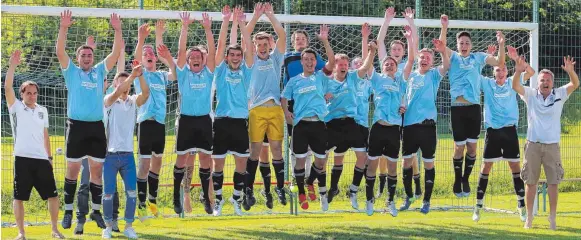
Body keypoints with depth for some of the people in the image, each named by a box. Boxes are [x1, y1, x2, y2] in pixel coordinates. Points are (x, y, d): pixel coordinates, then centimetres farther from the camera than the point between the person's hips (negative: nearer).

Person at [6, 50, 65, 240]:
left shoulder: (42, 111, 15)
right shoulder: (16, 107, 2)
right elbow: (7, 87, -12)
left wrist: (49, 156, 16)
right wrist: (12, 66, -20)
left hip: (42, 159, 4)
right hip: (23, 158, -4)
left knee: (52, 195, 3)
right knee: (19, 197, -1)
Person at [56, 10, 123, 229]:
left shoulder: (99, 71, 13)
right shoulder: (71, 71, 6)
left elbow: (116, 53, 7)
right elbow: (60, 51, -7)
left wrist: (117, 30, -3)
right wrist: (64, 27, -16)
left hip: (97, 127, 2)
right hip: (77, 126, -2)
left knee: (97, 170, 5)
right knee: (72, 169, 0)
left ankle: (96, 211, 12)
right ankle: (68, 211, 6)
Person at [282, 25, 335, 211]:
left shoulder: (320, 77, 6)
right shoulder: (294, 80, 9)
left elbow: (332, 62, -8)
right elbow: (284, 97, 15)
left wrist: (325, 41, -17)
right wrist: (286, 112, -5)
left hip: (318, 124, 0)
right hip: (300, 124, 0)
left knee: (321, 161, 6)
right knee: (300, 160, 1)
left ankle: (310, 183, 31)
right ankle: (301, 193, 14)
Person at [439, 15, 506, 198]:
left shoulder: (478, 58, 11)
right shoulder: (453, 57, 7)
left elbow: (499, 62, 2)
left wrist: (501, 45, -13)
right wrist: (444, 27, -23)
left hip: (474, 107, 2)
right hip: (457, 107, -2)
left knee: (472, 146, 3)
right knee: (459, 146, 2)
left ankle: (466, 179, 18)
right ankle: (457, 180, 18)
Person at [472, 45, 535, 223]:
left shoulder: (512, 83, 5)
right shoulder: (487, 83, 3)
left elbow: (531, 73, -5)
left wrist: (516, 58, -15)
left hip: (509, 130, 0)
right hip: (492, 130, 0)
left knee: (515, 167, 2)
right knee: (486, 167, 2)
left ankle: (521, 205, 8)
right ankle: (478, 205, 7)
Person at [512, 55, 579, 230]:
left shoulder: (559, 95, 3)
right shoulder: (531, 95, 3)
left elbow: (575, 84, -10)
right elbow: (515, 86, -11)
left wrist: (570, 71, -31)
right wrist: (518, 71, -30)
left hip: (552, 145, 0)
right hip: (533, 144, 0)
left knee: (554, 183, 0)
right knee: (530, 182, 4)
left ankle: (552, 218, 6)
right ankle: (529, 217, 11)